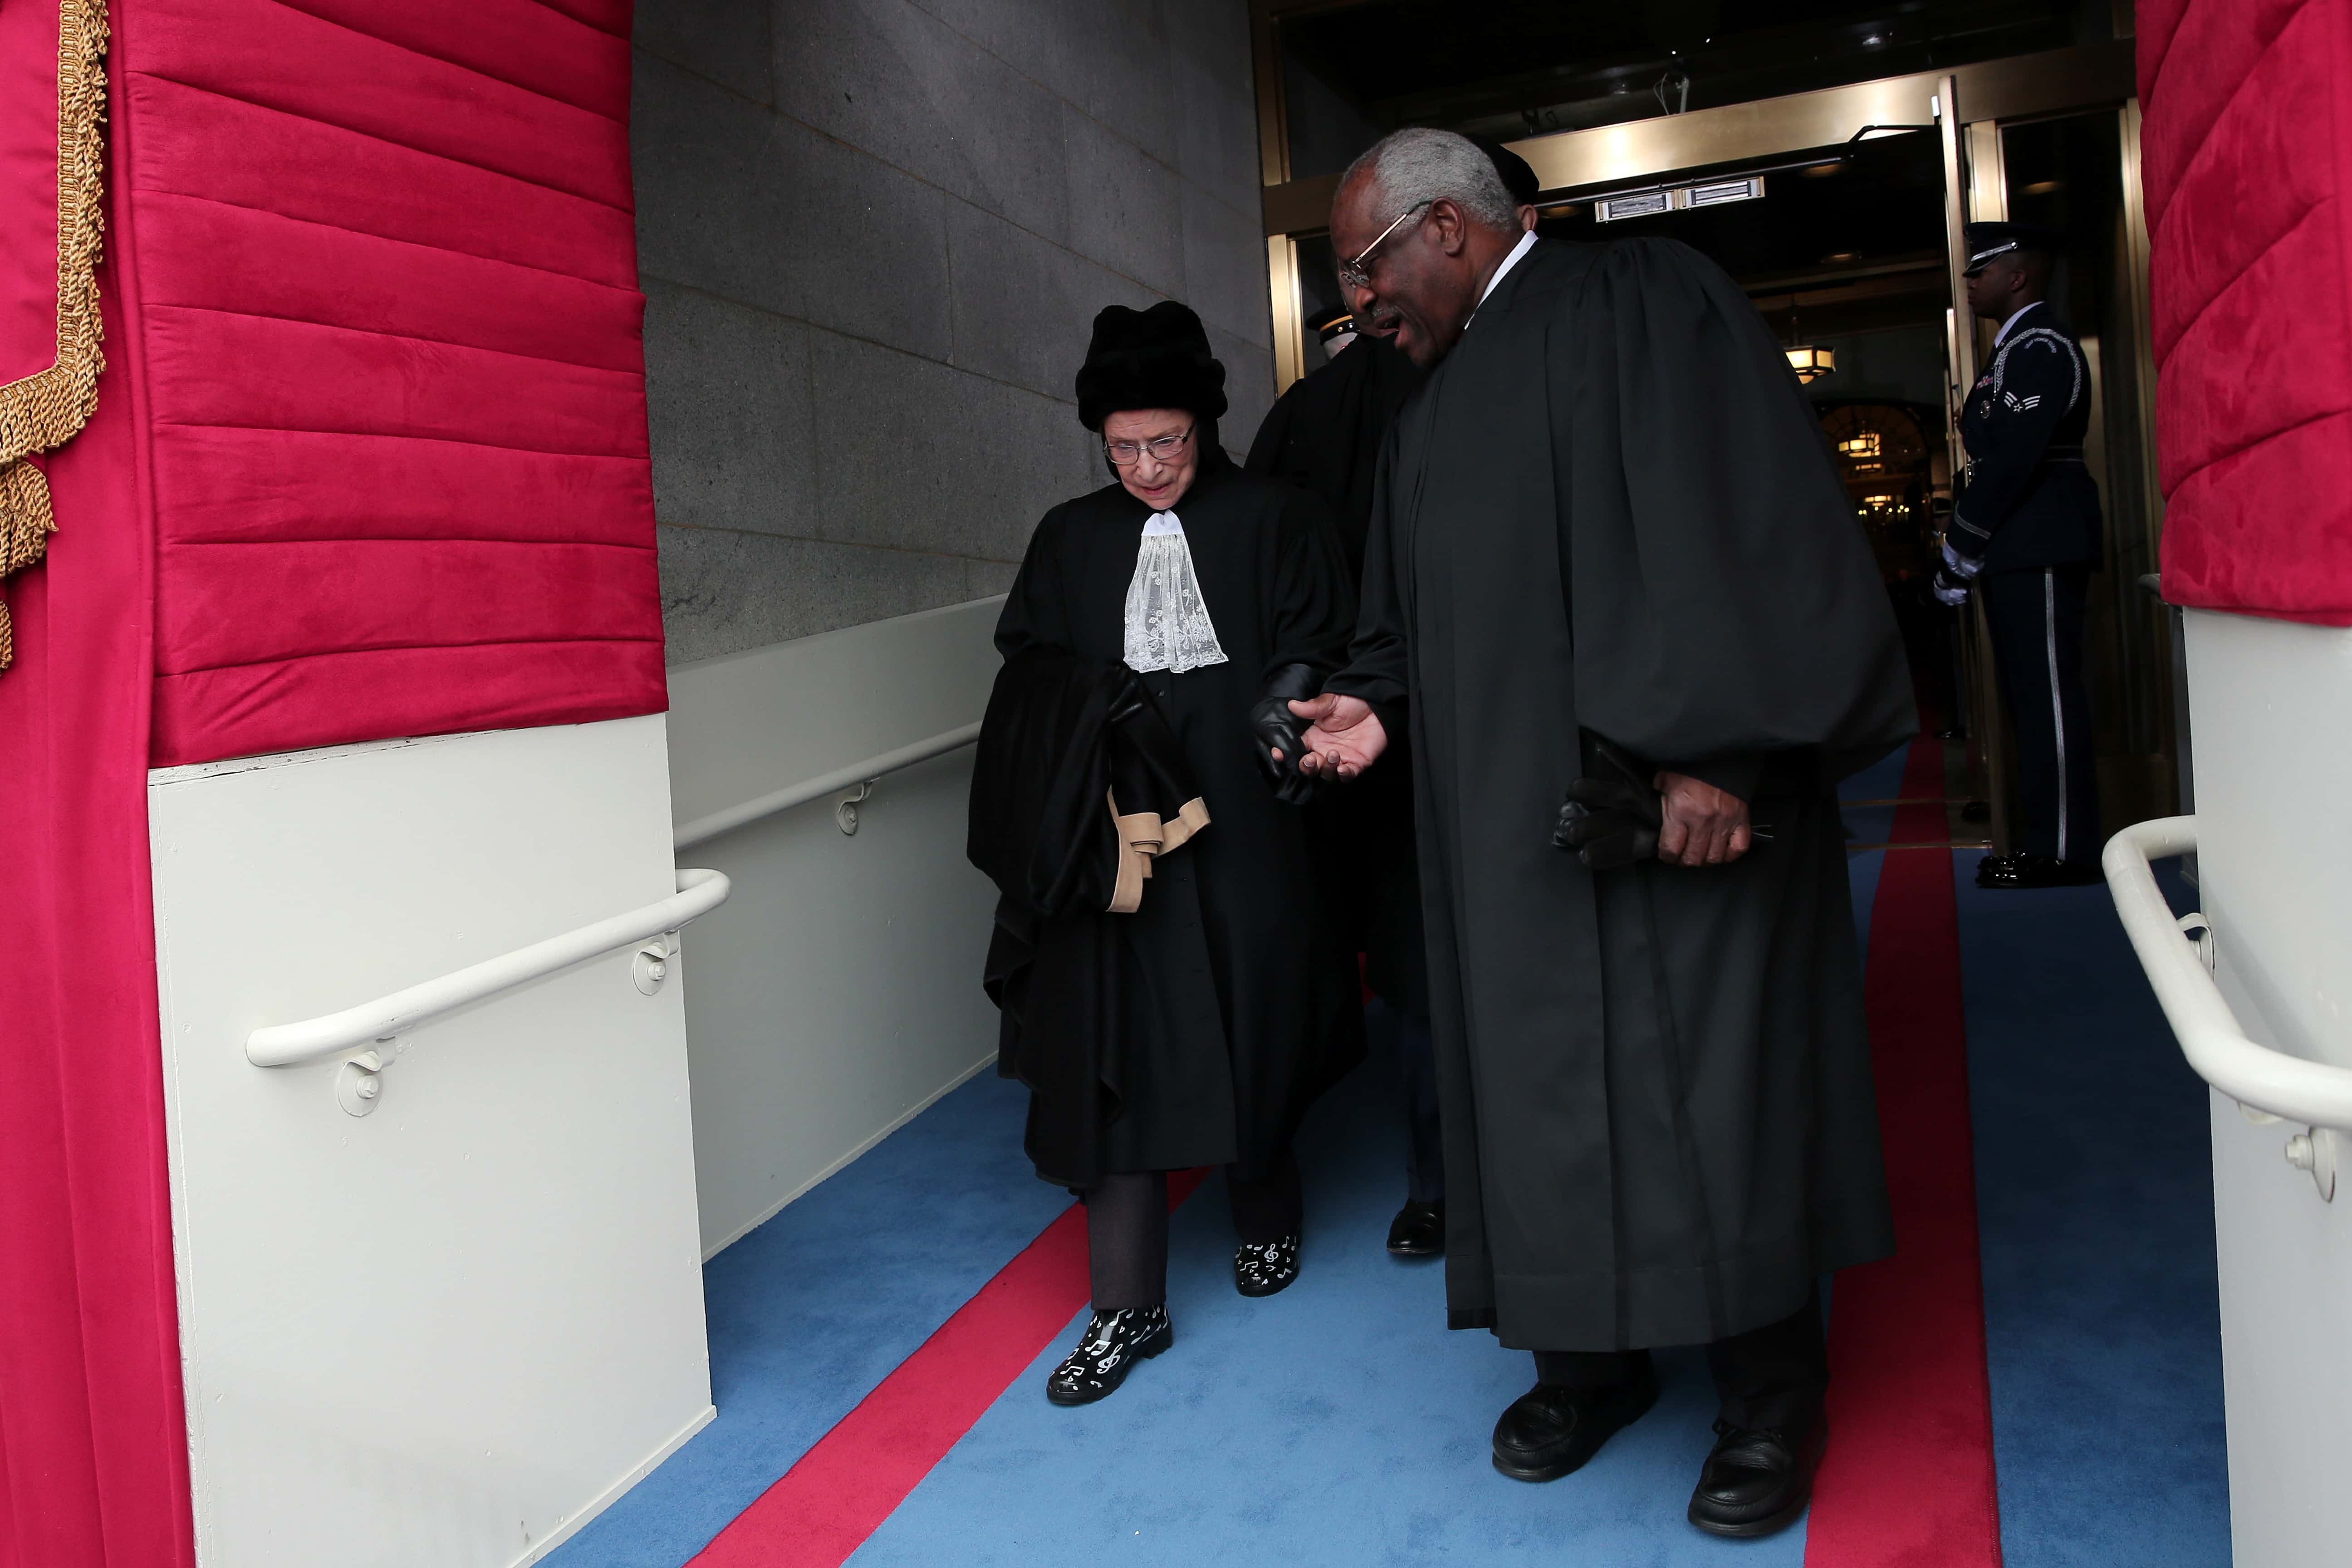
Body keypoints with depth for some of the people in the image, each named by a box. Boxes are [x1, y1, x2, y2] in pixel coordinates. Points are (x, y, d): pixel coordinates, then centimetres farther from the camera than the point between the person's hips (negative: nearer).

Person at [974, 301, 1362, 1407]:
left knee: (1250, 1035, 10)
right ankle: (1128, 1307, 7)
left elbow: (1318, 653, 1)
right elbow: (1027, 669, 10)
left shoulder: (1273, 521, 3)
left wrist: (1279, 721, -17)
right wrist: (1086, 712, -9)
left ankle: (1266, 1219, 37)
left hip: (1244, 830, -1)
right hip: (1112, 831, 2)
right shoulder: (1071, 540, 11)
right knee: (1114, 1055, -1)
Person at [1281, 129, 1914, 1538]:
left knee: (1710, 1085, 0)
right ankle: (1591, 1361, 28)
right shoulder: (1439, 402, 20)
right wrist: (1382, 705, 3)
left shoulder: (1636, 300, -4)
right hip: (1516, 828, 8)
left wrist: (1711, 750, -24)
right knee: (1548, 1087, 11)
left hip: (1678, 808, -7)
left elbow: (1733, 520, -16)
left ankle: (1771, 1394, 19)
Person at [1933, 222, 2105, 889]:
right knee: (2031, 697, 11)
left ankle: (2064, 851, -3)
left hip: (2040, 550, -10)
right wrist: (1963, 551, 12)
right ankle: (2046, 837, 17)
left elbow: (2013, 460, -19)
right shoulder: (2015, 349, 21)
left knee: (2049, 696, -7)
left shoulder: (2042, 347, -10)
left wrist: (1960, 550, -15)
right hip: (2017, 552, 10)